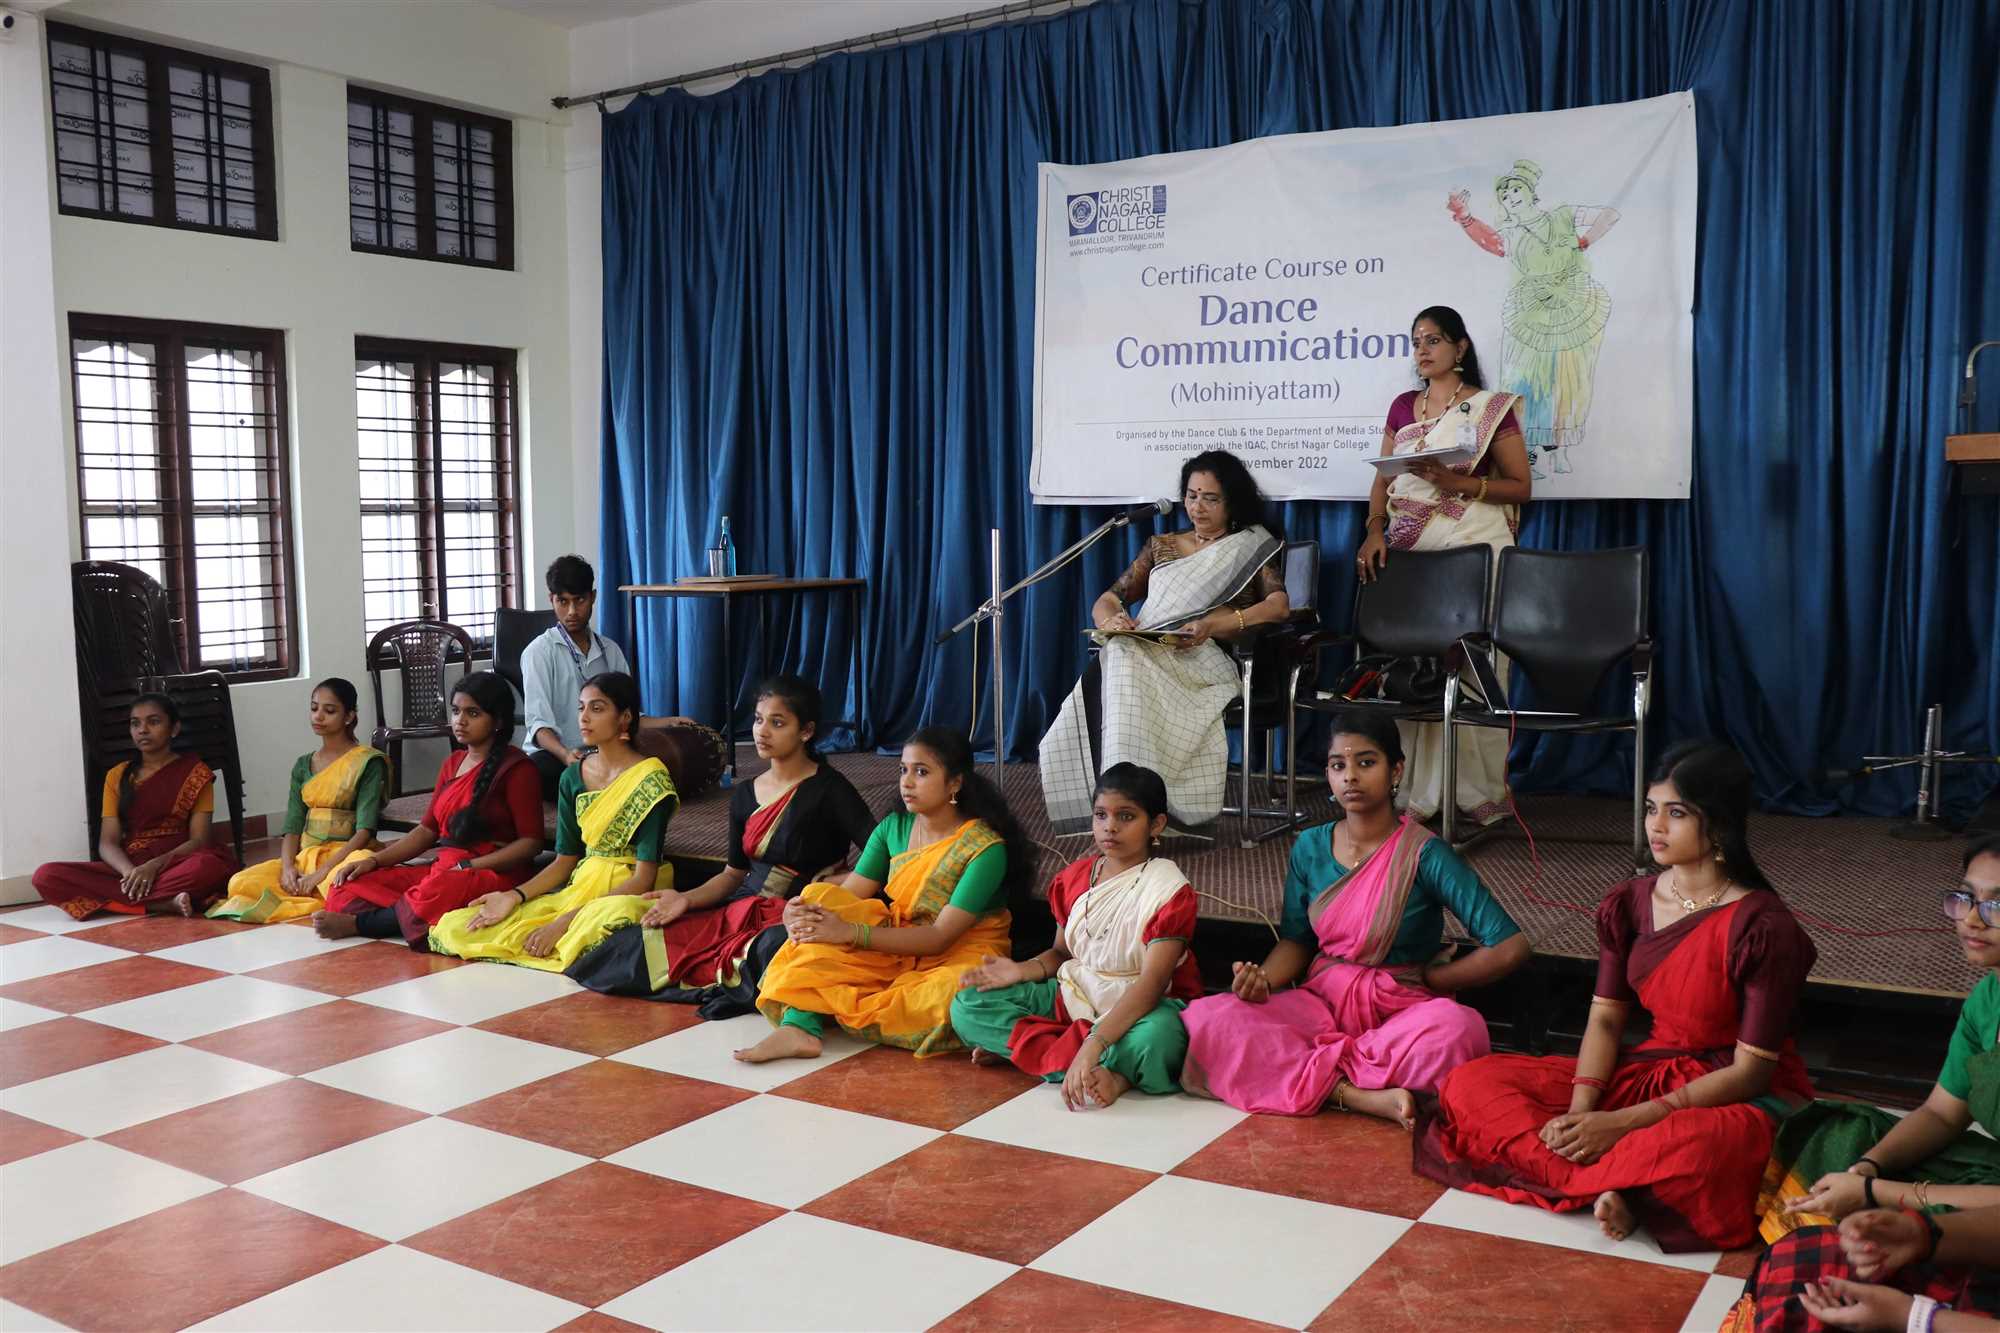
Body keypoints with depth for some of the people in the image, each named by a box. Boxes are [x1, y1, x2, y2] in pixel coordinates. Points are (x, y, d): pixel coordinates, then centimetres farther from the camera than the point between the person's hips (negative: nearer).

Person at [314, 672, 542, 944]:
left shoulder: (515, 768, -4)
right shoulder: (451, 763, 20)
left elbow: (531, 842, -9)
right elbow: (427, 830, 20)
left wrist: (468, 866, -15)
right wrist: (374, 860, 6)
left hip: (494, 874, -7)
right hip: (442, 869, 8)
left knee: (439, 890, -39)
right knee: (346, 885, -7)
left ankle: (358, 924, -17)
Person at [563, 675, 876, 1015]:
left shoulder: (829, 788, -7)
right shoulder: (744, 795, 13)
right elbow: (733, 874, 17)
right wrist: (686, 899, 0)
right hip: (740, 910, 6)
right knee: (639, 941, -8)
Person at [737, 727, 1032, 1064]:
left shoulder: (986, 847, -16)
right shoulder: (893, 828, 3)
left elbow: (939, 937, -21)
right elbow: (847, 896, -4)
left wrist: (850, 933, -29)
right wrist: (799, 914, -27)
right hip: (893, 947, 5)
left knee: (959, 989, -40)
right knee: (820, 899, -16)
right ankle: (799, 1025, -33)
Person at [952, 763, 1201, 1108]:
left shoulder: (1169, 890, -16)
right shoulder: (1074, 877, 3)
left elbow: (1151, 984, -26)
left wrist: (1094, 1045, -38)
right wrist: (1023, 970, -10)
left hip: (1137, 1010, -6)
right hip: (1072, 996, 6)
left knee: (1154, 1040, -43)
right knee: (967, 1006, -11)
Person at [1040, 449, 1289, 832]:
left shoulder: (1253, 547, 17)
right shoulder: (1161, 546, 27)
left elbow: (1281, 604, -1)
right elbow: (1107, 601, 22)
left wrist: (1215, 624, -17)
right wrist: (1110, 621, -5)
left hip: (1203, 661, -3)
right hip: (1143, 654, 4)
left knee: (1127, 671, -37)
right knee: (1103, 674, -34)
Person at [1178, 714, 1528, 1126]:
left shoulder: (1425, 855, -11)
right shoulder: (1310, 847, 3)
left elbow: (1510, 948, -15)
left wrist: (1429, 979, -5)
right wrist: (1262, 979, -11)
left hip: (1399, 1012, -3)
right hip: (1321, 1004, 3)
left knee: (1458, 1030, -39)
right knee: (1209, 1019, -23)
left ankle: (1314, 1073, -20)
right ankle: (1358, 1097, -25)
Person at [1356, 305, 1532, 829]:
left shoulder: (1493, 408, 3)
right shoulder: (1402, 406, 16)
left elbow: (1521, 487, 0)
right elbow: (1384, 478, 14)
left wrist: (1457, 482, -14)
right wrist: (1375, 530, -4)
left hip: (1474, 549, -4)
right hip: (1410, 551, 4)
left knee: (1472, 668, -6)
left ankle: (1479, 793, 2)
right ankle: (1417, 792, 5)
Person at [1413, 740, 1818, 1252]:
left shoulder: (1763, 927, -18)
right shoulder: (1629, 903, 0)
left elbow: (1750, 1072, -17)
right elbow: (1605, 1018, 1)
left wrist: (1622, 1123, -22)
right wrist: (1580, 1112, -18)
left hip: (1738, 1097, -6)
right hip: (1649, 1072, 6)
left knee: (1686, 1149, -45)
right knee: (1471, 1083, -11)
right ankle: (1609, 1185, -25)